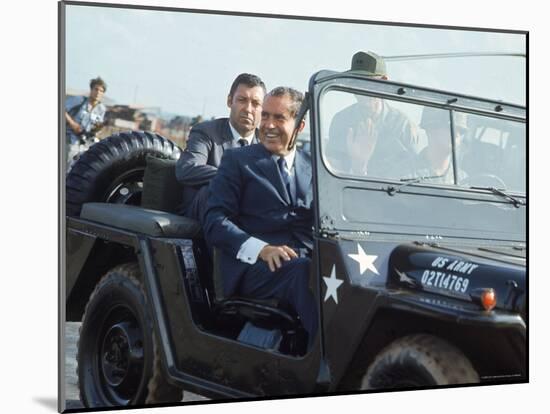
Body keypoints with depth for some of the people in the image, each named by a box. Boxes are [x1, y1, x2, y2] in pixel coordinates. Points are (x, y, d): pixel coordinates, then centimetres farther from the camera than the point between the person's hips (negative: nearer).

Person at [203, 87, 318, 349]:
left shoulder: (313, 165, 25)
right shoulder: (237, 160, 14)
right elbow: (215, 222, 1)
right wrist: (261, 249, -17)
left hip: (309, 260, 3)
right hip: (253, 266, -3)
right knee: (304, 271, -36)